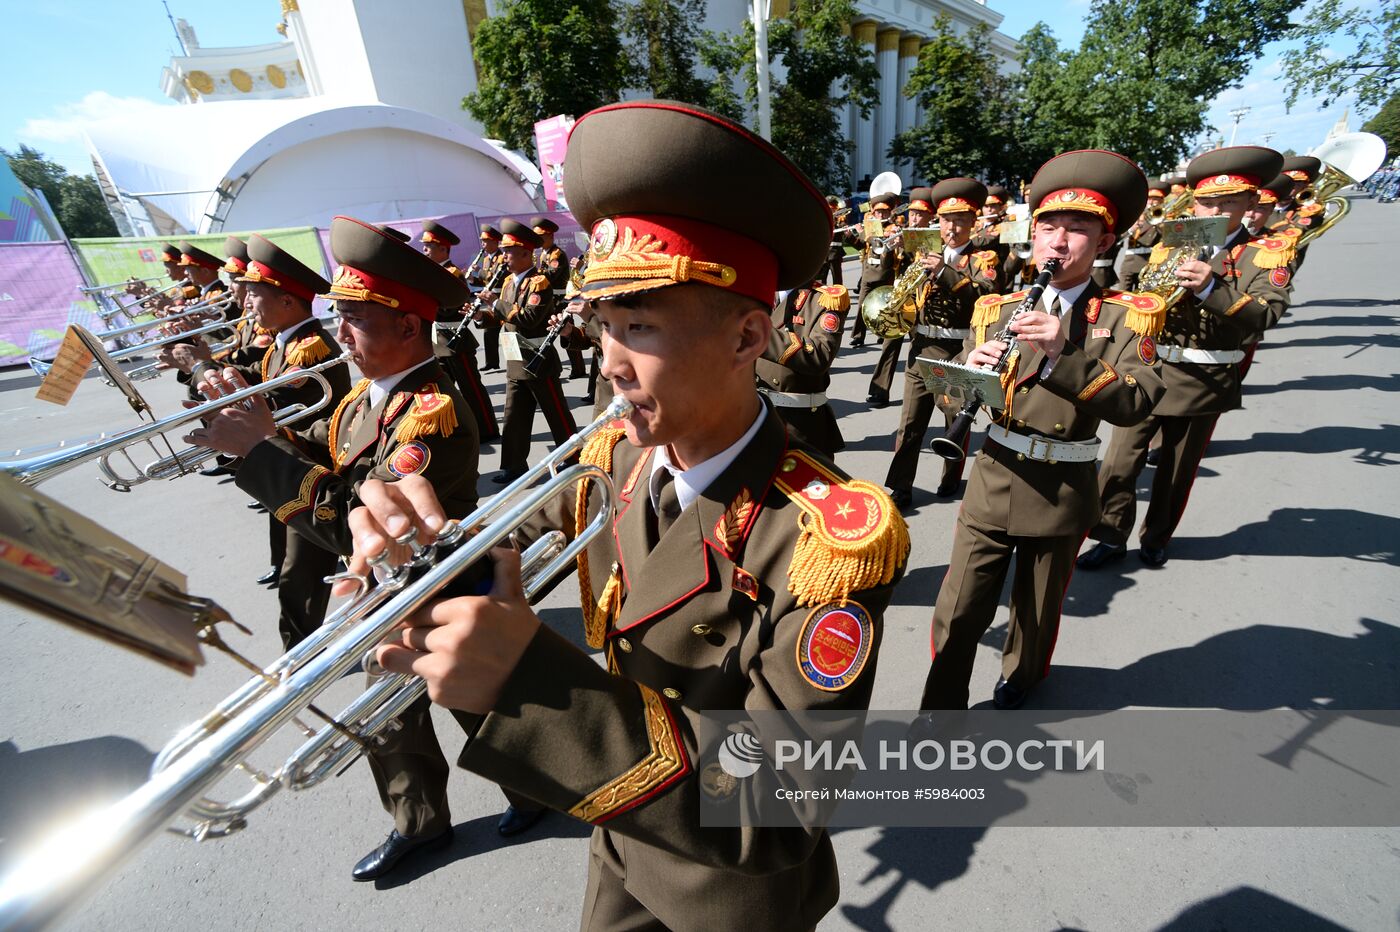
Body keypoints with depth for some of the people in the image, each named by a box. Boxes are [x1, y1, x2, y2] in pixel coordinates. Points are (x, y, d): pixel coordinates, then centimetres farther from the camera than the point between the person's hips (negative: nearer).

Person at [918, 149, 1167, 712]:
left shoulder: (1125, 316, 0)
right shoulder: (997, 309, 6)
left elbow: (1135, 403, -17)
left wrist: (1065, 351, -29)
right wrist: (972, 371, -21)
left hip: (1063, 491, -1)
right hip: (992, 480, 1)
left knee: (1037, 610, 18)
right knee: (957, 613, 0)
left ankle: (1020, 677, 47)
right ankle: (940, 708, 18)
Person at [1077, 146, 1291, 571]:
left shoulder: (1268, 252, -1)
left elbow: (1266, 313, -18)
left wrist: (1211, 287, -35)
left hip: (1204, 380, -1)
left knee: (1178, 468, 12)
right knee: (1120, 461, -1)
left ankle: (1156, 539, 30)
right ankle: (1111, 537, 13)